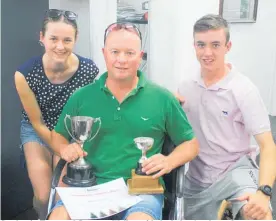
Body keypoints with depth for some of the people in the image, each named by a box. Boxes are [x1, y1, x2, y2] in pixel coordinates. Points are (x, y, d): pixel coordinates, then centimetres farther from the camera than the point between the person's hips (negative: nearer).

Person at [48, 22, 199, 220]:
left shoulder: (162, 98, 3)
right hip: (90, 186, 2)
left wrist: (169, 161, -10)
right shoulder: (81, 97, 7)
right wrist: (65, 149, -4)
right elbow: (57, 135, 19)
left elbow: (191, 144, 10)